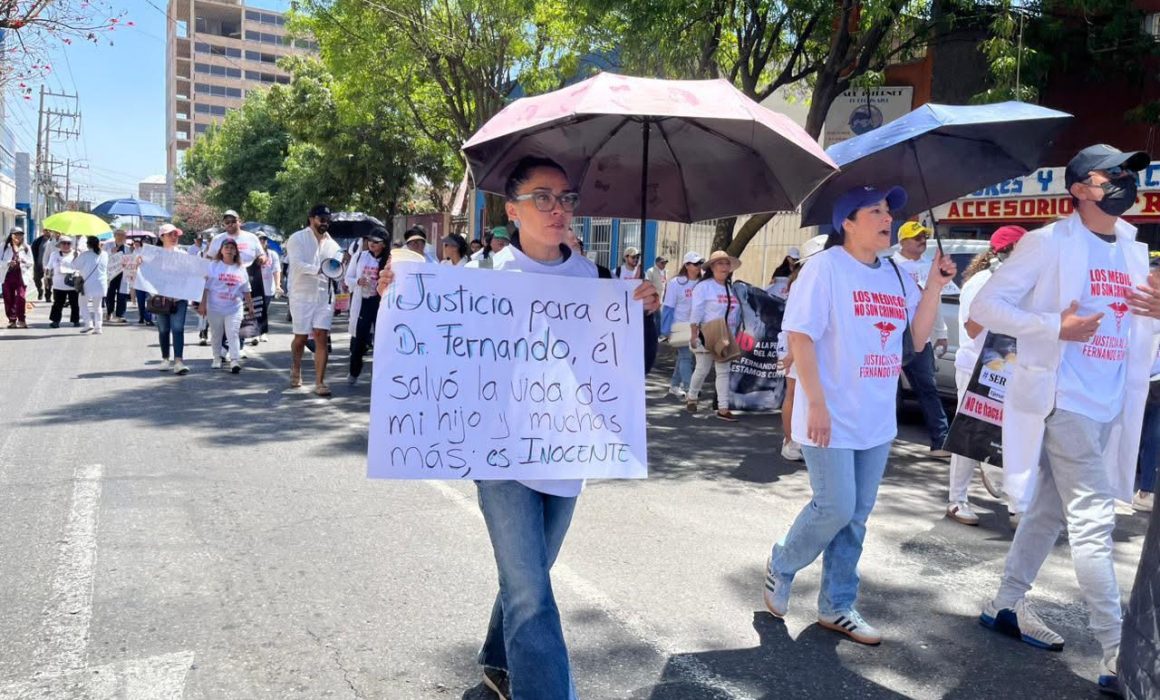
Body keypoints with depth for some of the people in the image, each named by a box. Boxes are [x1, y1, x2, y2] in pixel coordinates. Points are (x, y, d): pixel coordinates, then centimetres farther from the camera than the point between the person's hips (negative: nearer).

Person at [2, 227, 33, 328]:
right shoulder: (4, 247, 7)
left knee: (21, 297, -11)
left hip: (21, 275, -1)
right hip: (8, 275, 1)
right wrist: (8, 263, -16)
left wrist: (24, 261, -14)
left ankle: (21, 320, -3)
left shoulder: (26, 248, 9)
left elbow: (31, 262, 6)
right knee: (9, 299, 3)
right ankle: (12, 320, 11)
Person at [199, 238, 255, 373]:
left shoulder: (241, 269, 8)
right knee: (216, 334, 10)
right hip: (215, 308, 0)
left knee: (233, 334, -9)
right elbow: (206, 287, -2)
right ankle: (217, 358, 25)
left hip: (234, 308, 0)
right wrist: (202, 304, -6)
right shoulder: (213, 266, 0)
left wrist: (250, 307, 12)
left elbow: (246, 291, 13)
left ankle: (235, 361, -14)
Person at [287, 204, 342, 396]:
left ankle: (319, 382, -4)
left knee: (322, 338, -6)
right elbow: (297, 264, -16)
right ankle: (296, 370, 35)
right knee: (301, 337, 8)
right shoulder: (297, 239, -2)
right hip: (302, 295, -3)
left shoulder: (332, 244, 11)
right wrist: (318, 269, -30)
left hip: (324, 296, 3)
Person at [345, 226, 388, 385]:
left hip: (381, 303, -1)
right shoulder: (360, 256, 4)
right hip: (362, 302, 2)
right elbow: (348, 278, 8)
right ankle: (353, 373, 23)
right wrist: (358, 281, -11)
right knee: (358, 338, 4)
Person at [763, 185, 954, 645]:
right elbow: (800, 336, -14)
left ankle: (837, 607, 22)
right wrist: (816, 403, -19)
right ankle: (781, 566, 20)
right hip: (830, 417, -7)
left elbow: (919, 337, 11)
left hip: (876, 419, 7)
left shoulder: (896, 276, 11)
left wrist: (935, 286, -2)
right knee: (835, 507, -7)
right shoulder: (825, 267, -9)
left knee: (856, 516, 10)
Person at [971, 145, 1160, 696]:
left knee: (1050, 510, 15)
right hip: (1063, 399, -7)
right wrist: (1055, 326, -22)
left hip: (1109, 406, 8)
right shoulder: (1049, 243, -8)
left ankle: (1006, 605, 29)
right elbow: (985, 306, -10)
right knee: (1094, 521, -9)